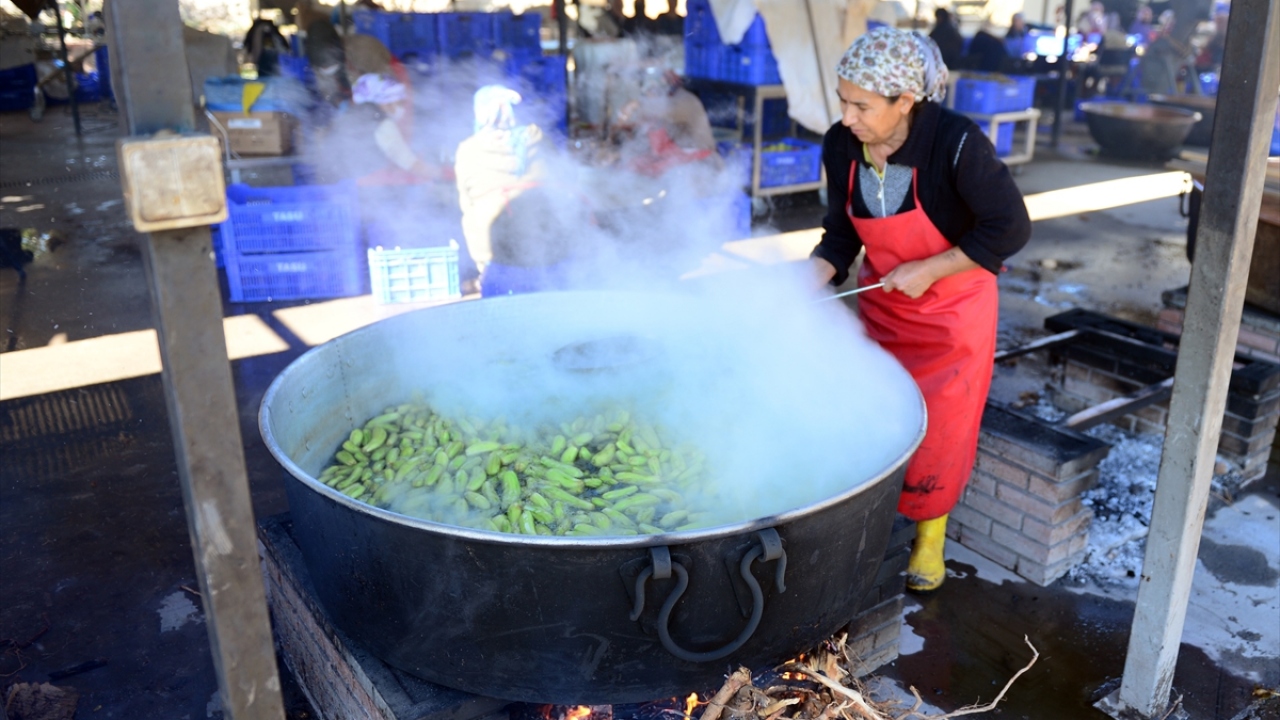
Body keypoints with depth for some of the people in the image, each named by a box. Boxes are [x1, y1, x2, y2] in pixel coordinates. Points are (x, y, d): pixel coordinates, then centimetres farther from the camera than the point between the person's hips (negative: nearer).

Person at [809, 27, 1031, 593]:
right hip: (880, 306, 4)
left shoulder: (957, 144, -27)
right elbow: (841, 234, -2)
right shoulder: (840, 147, -13)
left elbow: (1011, 227, -20)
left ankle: (930, 537, 30)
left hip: (952, 311, -4)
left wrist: (929, 270, -23)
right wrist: (810, 281, -20)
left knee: (938, 435, 6)